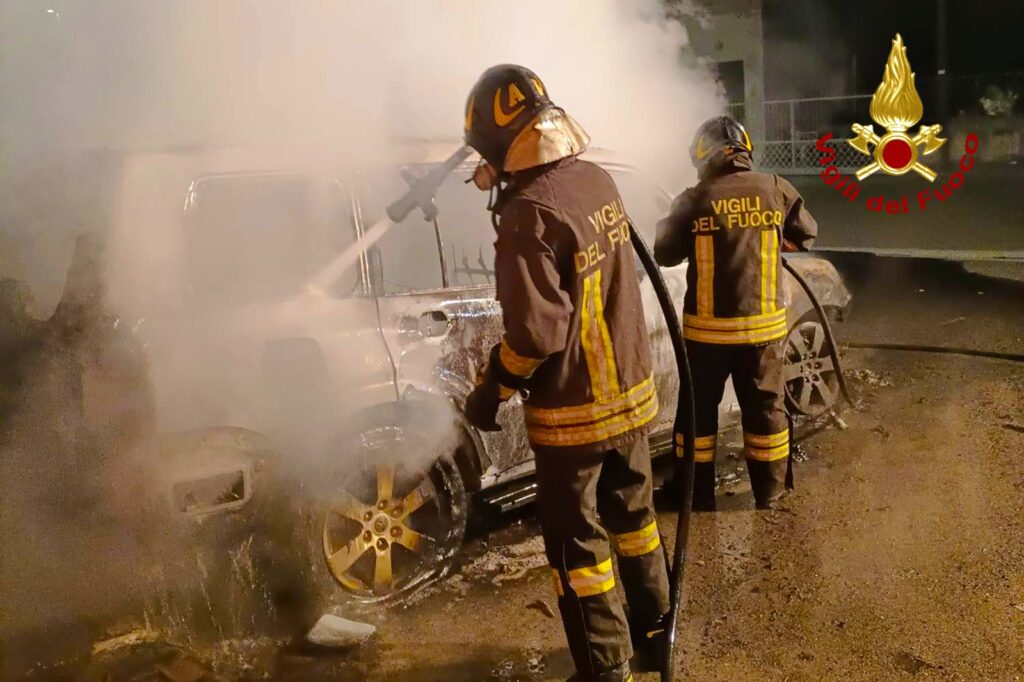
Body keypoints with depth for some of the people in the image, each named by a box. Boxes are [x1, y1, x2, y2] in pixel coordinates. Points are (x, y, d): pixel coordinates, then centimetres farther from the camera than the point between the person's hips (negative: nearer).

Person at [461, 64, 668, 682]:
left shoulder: (530, 213, -24)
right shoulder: (598, 180, 0)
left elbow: (536, 329, -25)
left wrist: (491, 391, -9)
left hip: (573, 409, -8)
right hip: (630, 388, 8)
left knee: (578, 542, 7)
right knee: (633, 514, 22)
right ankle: (654, 632, 39)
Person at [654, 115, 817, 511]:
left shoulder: (694, 200, -9)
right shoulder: (777, 190, -2)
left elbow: (665, 254, 0)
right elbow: (805, 236, 11)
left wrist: (665, 225, 20)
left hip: (707, 326, -2)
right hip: (764, 323, 2)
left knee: (700, 408, 11)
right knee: (765, 407, 13)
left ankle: (699, 498, 19)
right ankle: (770, 497, 22)